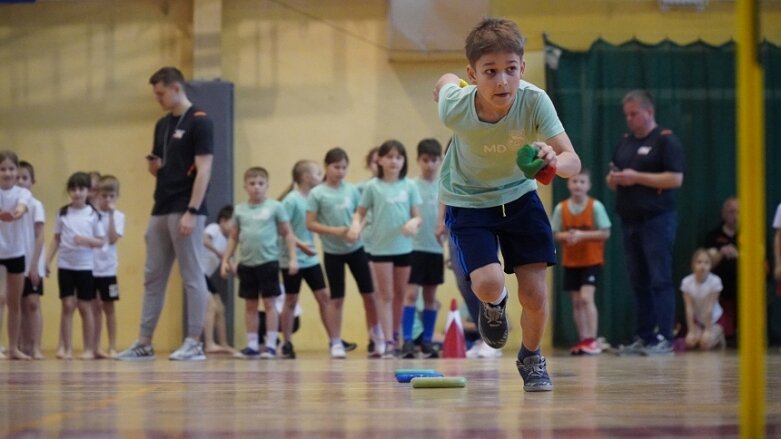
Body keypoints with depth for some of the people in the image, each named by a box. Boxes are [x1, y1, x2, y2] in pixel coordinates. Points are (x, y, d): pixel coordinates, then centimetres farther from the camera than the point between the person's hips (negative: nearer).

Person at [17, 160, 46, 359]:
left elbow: (39, 236, -7)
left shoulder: (35, 205, -3)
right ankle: (23, 346, 11)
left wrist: (34, 264, -13)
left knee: (32, 303, -8)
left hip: (32, 264, -3)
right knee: (21, 305, 7)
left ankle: (35, 347, -10)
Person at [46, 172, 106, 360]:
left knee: (85, 307, 3)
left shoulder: (93, 214, -1)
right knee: (67, 305, -1)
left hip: (85, 266, -1)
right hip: (65, 265, 1)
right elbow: (56, 239, 8)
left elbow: (101, 241, -1)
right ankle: (66, 348, 1)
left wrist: (86, 240, -19)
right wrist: (48, 260, 1)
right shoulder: (62, 213, 4)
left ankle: (89, 349, 9)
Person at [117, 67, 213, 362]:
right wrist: (153, 166, -1)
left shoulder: (199, 122, -9)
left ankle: (194, 343, 0)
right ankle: (144, 343, 11)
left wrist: (192, 212, -20)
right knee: (153, 277, 8)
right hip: (161, 211, 9)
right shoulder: (162, 125, 16)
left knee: (192, 277, -3)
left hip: (185, 212, -9)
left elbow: (203, 169, -15)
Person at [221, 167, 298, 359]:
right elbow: (233, 238, 14)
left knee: (269, 303, -1)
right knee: (250, 305, 8)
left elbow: (287, 234, 1)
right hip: (246, 264, 4)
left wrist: (293, 258, -5)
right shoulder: (239, 210, 8)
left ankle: (271, 345, 3)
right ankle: (252, 345, 14)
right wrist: (226, 260, 6)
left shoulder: (275, 207, -2)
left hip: (268, 262, -4)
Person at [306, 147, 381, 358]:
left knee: (369, 293, 3)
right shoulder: (317, 193, -6)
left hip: (356, 249, 2)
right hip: (333, 252, -2)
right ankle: (336, 343, 12)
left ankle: (377, 338, 19)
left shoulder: (352, 190, 1)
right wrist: (336, 231, -18)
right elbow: (310, 224, -8)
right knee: (337, 298, 3)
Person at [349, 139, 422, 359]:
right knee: (385, 295, -1)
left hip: (404, 247, 2)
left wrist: (414, 223, -18)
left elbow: (417, 216, 4)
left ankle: (397, 337, 23)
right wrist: (356, 225, -16)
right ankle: (388, 342, -3)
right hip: (380, 248, -2)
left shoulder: (409, 186, 3)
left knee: (401, 295, 10)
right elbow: (361, 212, 5)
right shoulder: (373, 187, 0)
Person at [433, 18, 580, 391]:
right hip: (467, 201, -1)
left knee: (534, 293, -5)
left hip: (518, 195, 1)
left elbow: (573, 161, -34)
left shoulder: (534, 101, -30)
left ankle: (531, 357, 28)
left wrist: (554, 161, -56)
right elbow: (447, 80, -5)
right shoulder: (455, 107, -30)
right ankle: (493, 304, 19)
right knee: (488, 284, -21)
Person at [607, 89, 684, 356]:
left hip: (657, 220, -7)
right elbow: (612, 179, 25)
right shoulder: (625, 142, 18)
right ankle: (643, 338, 11)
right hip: (630, 221, 7)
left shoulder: (665, 140, -4)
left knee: (660, 281, -8)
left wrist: (637, 177, -16)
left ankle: (664, 338, -9)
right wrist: (613, 180, 0)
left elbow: (676, 178, -14)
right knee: (639, 283, 8)